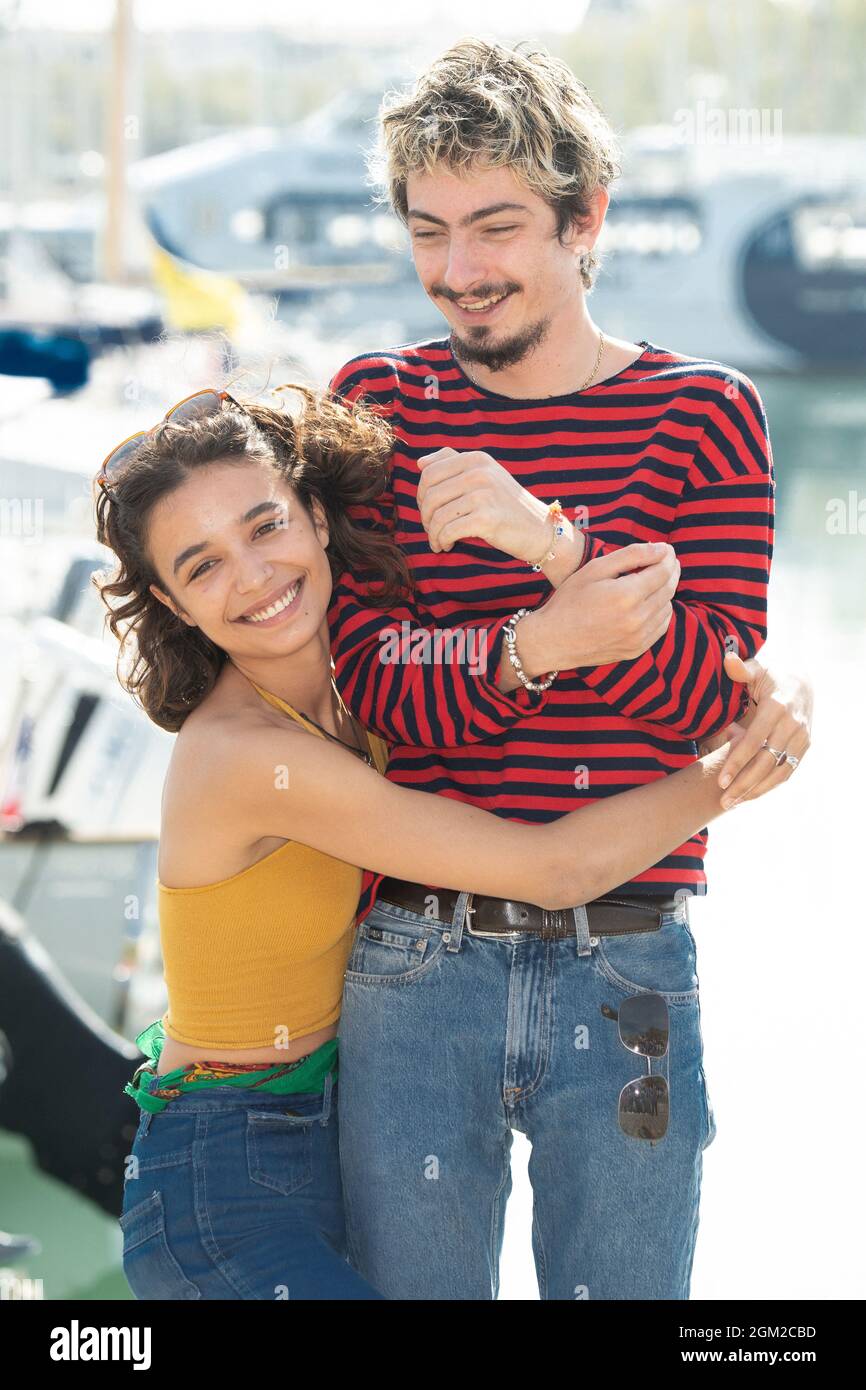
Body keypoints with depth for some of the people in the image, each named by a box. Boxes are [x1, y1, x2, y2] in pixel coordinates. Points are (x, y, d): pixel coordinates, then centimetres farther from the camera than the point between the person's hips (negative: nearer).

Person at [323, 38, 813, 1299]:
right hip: (413, 962, 1)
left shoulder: (704, 414, 2)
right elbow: (377, 686, -6)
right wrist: (535, 649, -25)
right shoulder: (375, 404, 4)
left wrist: (548, 538, -24)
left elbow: (707, 695, -9)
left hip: (627, 973, 0)